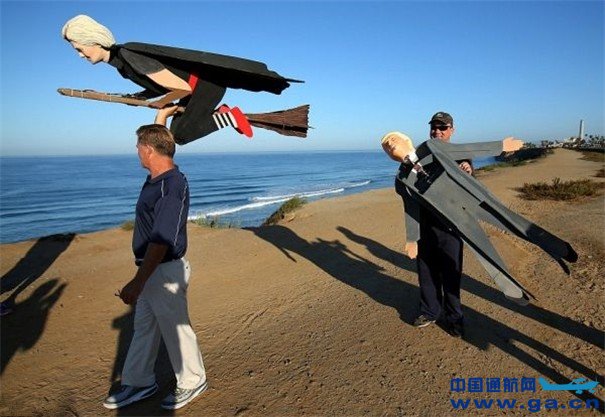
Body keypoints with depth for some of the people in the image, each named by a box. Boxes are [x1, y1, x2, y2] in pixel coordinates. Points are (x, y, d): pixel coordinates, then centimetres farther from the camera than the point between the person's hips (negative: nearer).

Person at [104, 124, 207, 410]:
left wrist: (137, 282, -31)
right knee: (143, 326, 20)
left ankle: (193, 382, 30)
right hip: (150, 270, 10)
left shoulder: (172, 186, -26)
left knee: (175, 328, 8)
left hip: (165, 271, -10)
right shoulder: (155, 178, 1)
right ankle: (139, 383, 38)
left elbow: (161, 241, -31)